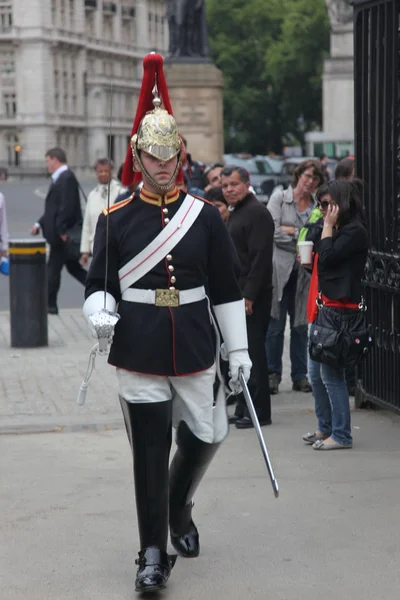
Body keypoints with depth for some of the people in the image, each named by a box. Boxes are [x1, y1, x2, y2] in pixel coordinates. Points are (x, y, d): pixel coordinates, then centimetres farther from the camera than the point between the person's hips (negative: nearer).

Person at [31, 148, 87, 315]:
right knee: (73, 267, 14)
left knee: (53, 268, -1)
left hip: (62, 234, -10)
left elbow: (67, 207, -23)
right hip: (60, 232, 10)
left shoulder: (66, 178, -16)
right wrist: (40, 224, 12)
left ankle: (50, 305, 7)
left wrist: (61, 230, -23)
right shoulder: (60, 178, 15)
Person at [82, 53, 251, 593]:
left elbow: (227, 289, 6)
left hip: (195, 350, 2)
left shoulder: (206, 217, 3)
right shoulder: (115, 219, 0)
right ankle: (153, 555, 9)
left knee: (205, 437, 9)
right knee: (150, 454, -1)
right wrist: (100, 313, -17)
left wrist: (239, 349, 5)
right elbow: (99, 284, 5)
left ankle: (179, 510, 39)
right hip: (139, 353, -2)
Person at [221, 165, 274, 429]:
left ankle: (258, 412, -2)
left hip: (252, 296, -10)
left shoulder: (256, 212, -13)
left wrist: (249, 295, -23)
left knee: (253, 351, -7)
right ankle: (244, 409, 19)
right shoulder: (236, 213, 19)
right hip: (238, 294, 10)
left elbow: (260, 258, -20)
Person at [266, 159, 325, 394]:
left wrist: (290, 231, -6)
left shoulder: (317, 207, 11)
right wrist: (303, 236, -6)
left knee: (301, 324, 6)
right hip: (280, 268, -3)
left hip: (304, 272, 3)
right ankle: (273, 374, 8)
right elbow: (273, 232, -8)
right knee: (276, 324, -2)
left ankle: (300, 375, 13)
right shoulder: (279, 198, 3)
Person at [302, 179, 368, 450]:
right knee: (317, 372, 14)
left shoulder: (355, 231, -10)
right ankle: (325, 428, 24)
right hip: (323, 306, 10)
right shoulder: (339, 230, 18)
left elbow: (328, 257, -19)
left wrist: (328, 226, -10)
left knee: (331, 373, -9)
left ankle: (341, 435, -3)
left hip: (339, 308, -10)